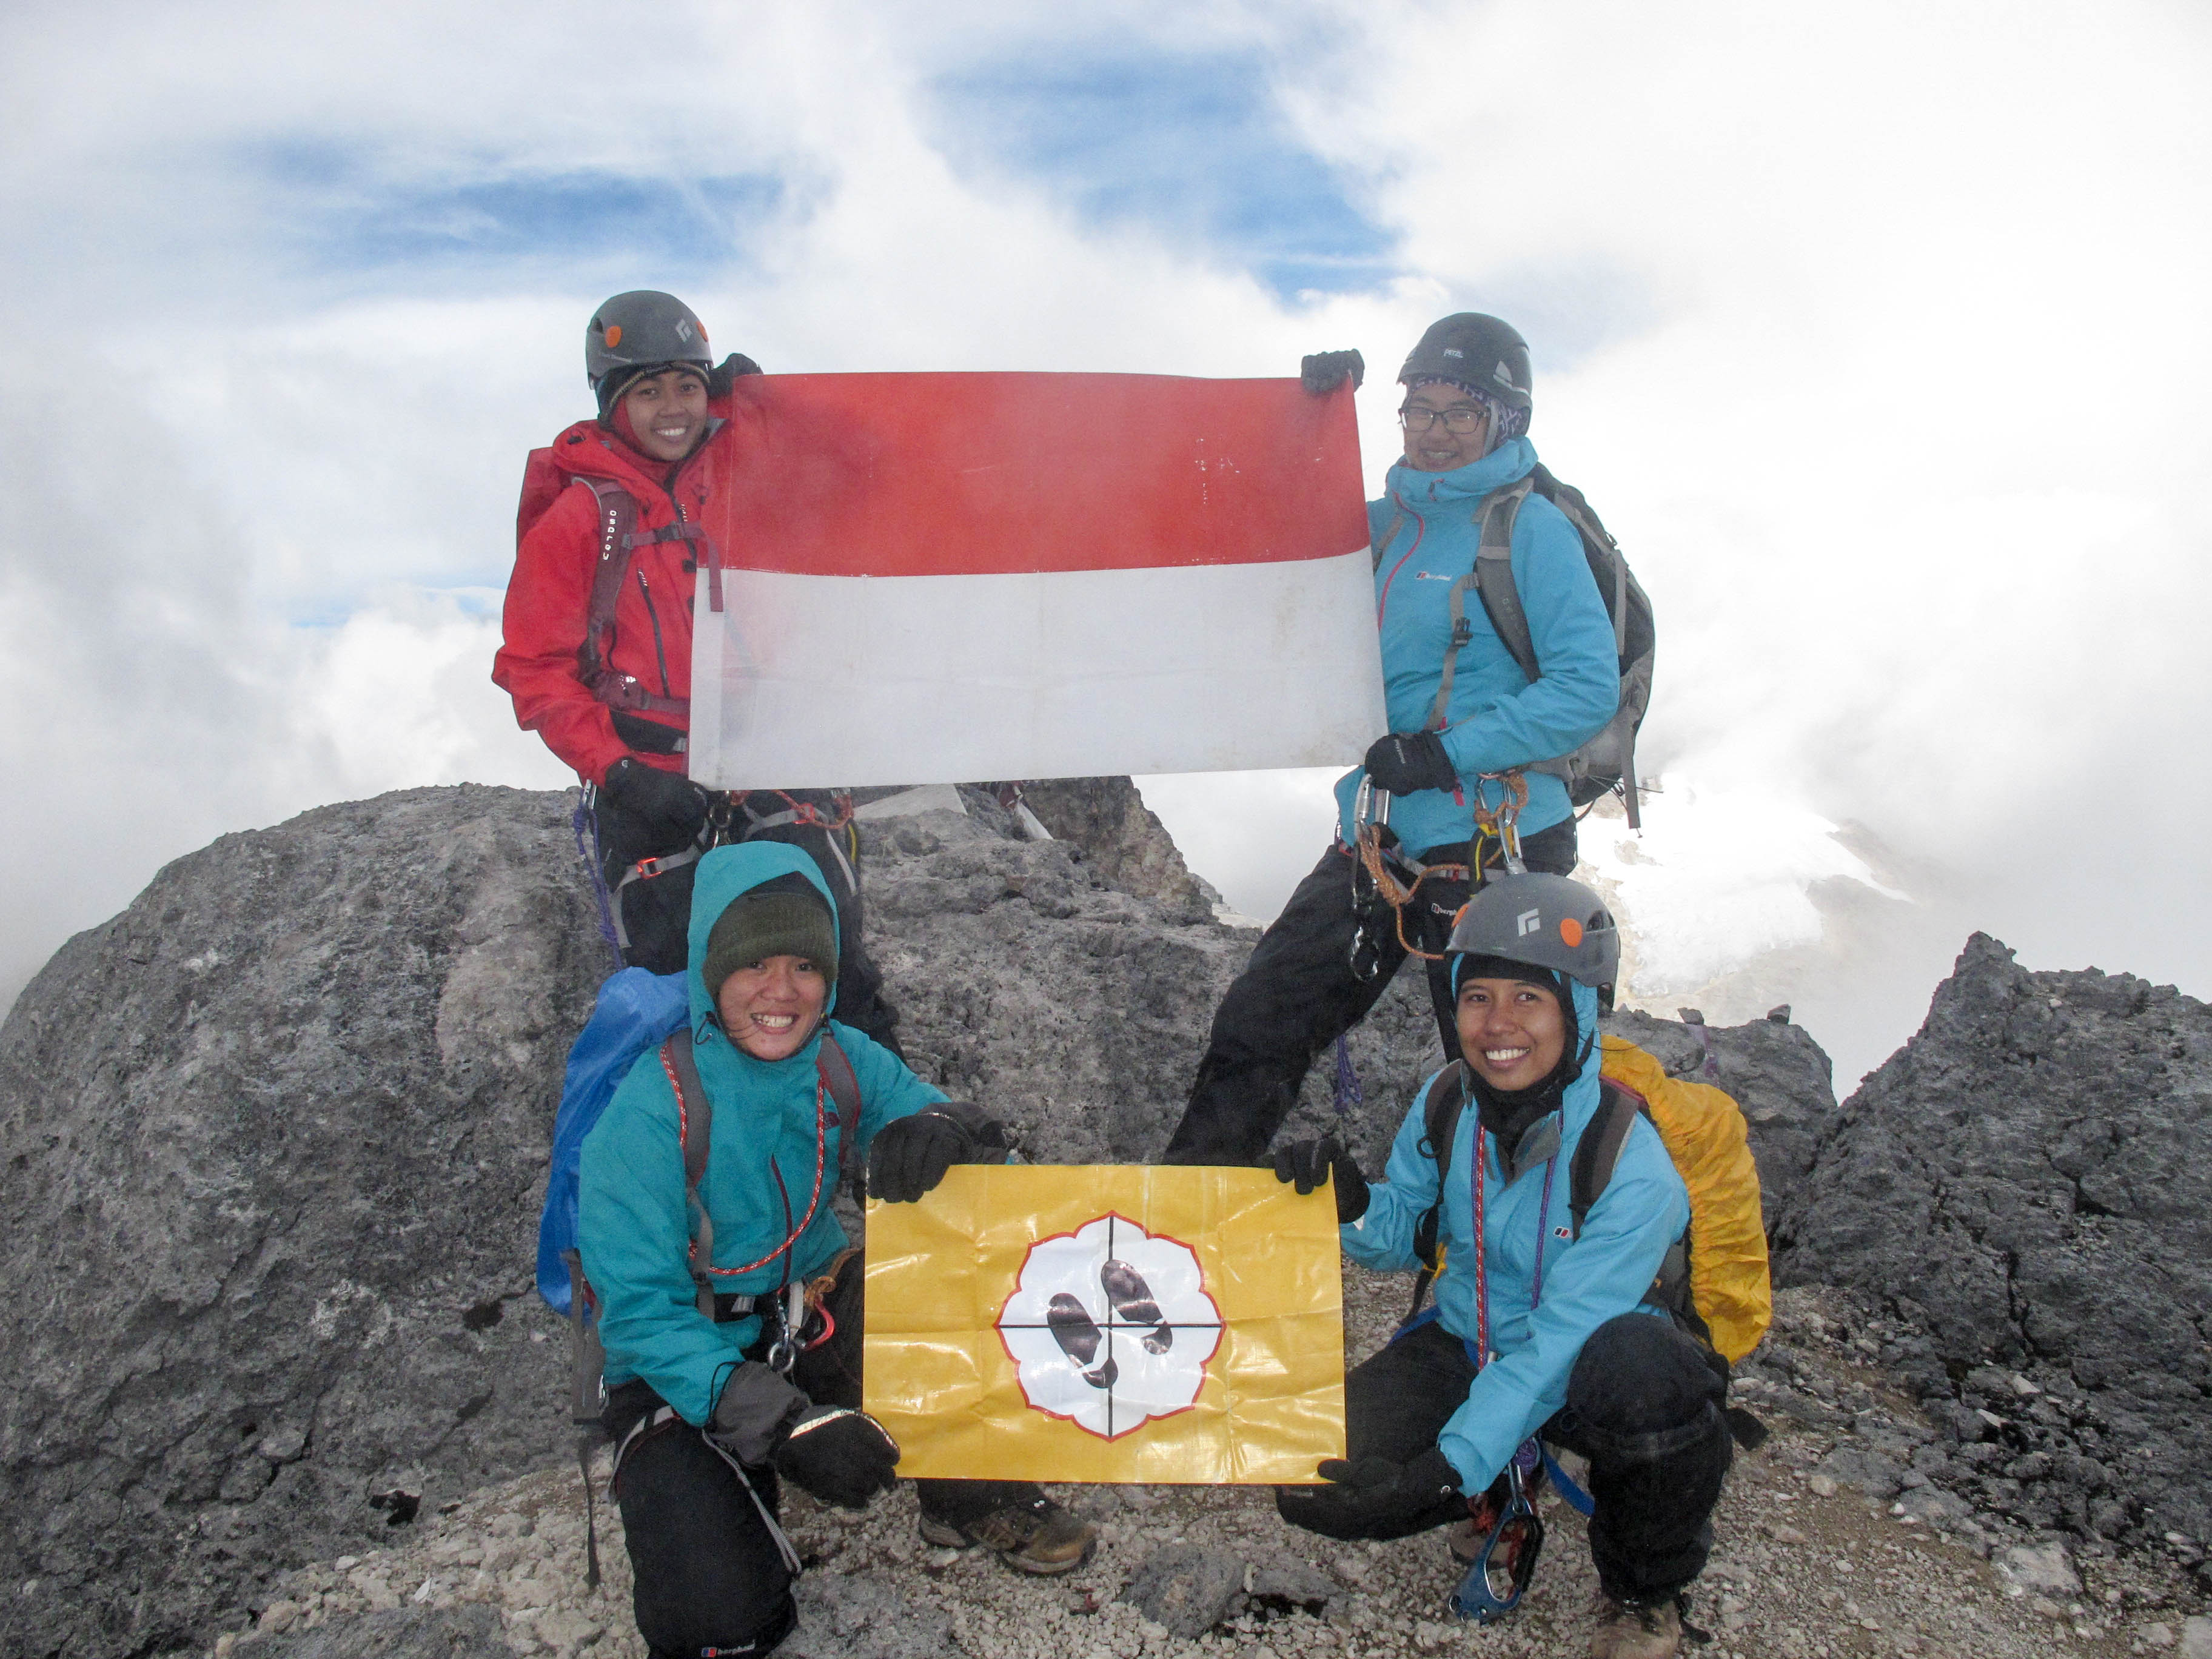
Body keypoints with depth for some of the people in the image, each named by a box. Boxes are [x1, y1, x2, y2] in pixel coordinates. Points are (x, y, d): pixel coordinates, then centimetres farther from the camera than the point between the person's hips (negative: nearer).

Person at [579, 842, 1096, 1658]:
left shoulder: (844, 1061, -8)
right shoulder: (649, 1112, -22)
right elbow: (641, 1313, -22)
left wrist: (941, 1131, -35)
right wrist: (782, 1421, -34)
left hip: (820, 1325, 4)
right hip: (684, 1374, -4)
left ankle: (973, 1497, 3)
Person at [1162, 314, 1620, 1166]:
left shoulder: (1531, 527, -7)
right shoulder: (1384, 521, 11)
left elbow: (1589, 687, -14)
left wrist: (1450, 752, -21)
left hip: (1493, 847, -6)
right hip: (1376, 841, 6)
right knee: (1253, 1034, 4)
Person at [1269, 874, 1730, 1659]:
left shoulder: (1632, 1165, -27)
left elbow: (1560, 1343, -30)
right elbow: (1406, 1235, 2)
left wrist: (1445, 1469, -38)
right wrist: (1353, 1207, -23)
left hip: (1588, 1364, -4)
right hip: (1467, 1345, 4)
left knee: (1646, 1379, -41)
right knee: (1314, 1483, -18)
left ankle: (1644, 1595, -6)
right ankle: (1503, 1493, 15)